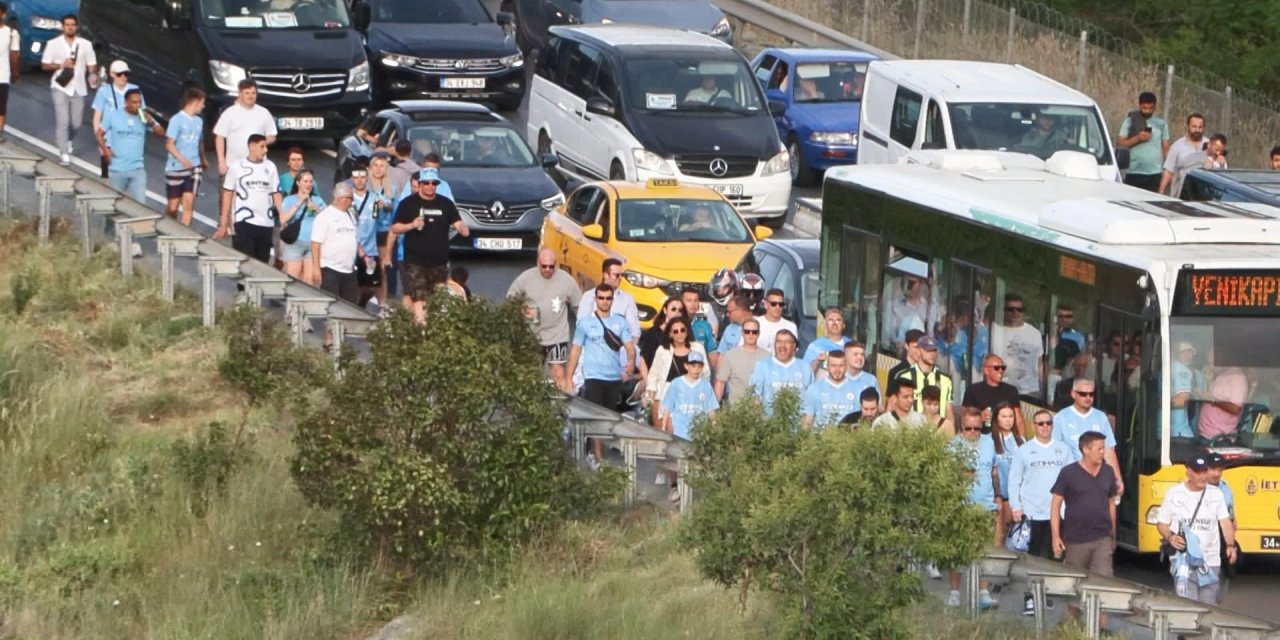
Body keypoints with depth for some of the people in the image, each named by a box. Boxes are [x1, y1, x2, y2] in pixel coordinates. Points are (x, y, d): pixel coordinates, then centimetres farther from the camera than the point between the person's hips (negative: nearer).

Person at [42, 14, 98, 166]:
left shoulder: (85, 45, 6)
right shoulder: (53, 44, 1)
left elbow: (91, 65, 7)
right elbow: (44, 65, 2)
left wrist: (93, 75, -16)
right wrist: (61, 65, -14)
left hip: (78, 89, 3)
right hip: (60, 87, -3)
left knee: (77, 123, 7)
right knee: (62, 120, -12)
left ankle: (68, 140, 39)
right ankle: (64, 153, -8)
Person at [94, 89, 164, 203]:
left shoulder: (143, 117, 1)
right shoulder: (114, 116, -2)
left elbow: (161, 133, 0)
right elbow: (99, 134, 5)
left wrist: (151, 123, -18)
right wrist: (105, 150, -9)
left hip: (138, 169, 0)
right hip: (118, 168, 0)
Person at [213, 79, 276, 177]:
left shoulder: (264, 113, 6)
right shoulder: (230, 113, -1)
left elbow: (272, 137, 12)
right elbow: (220, 138, 0)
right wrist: (221, 162, -7)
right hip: (234, 165, -2)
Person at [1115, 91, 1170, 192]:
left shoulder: (1161, 124, 12)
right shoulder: (1129, 122, 7)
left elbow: (1166, 149, 12)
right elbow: (1119, 143, 1)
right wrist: (1137, 138, -12)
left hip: (1155, 174, 1)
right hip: (1134, 173, -1)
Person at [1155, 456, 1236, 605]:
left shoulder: (1216, 494, 7)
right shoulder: (1174, 494, 3)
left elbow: (1225, 522, 4)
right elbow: (1162, 523, 8)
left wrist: (1230, 545, -11)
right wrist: (1170, 537, -13)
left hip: (1210, 561, 2)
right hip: (1184, 559, -2)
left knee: (1209, 604, 4)